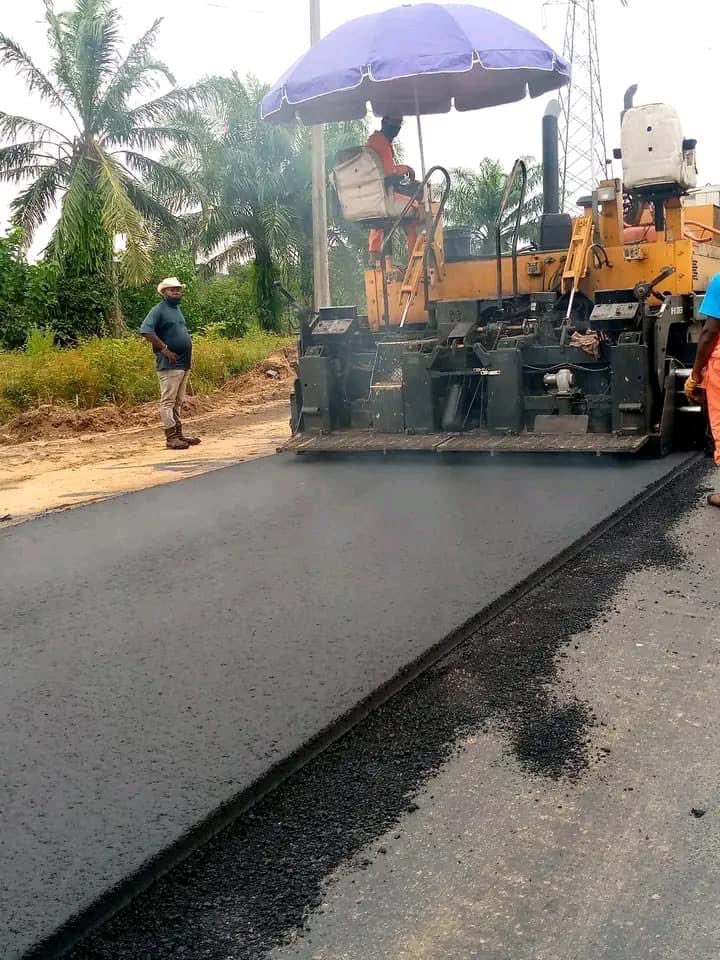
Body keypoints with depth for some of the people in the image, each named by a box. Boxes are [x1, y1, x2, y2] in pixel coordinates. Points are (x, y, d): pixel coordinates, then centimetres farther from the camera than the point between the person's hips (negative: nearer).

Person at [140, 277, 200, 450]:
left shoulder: (177, 309, 18)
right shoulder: (159, 310, -8)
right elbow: (146, 330, -21)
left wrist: (189, 348, 14)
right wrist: (164, 349, -20)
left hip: (184, 363, 9)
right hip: (170, 364, -9)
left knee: (178, 402, 13)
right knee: (168, 401, -6)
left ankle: (179, 434, 19)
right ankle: (171, 437, -6)